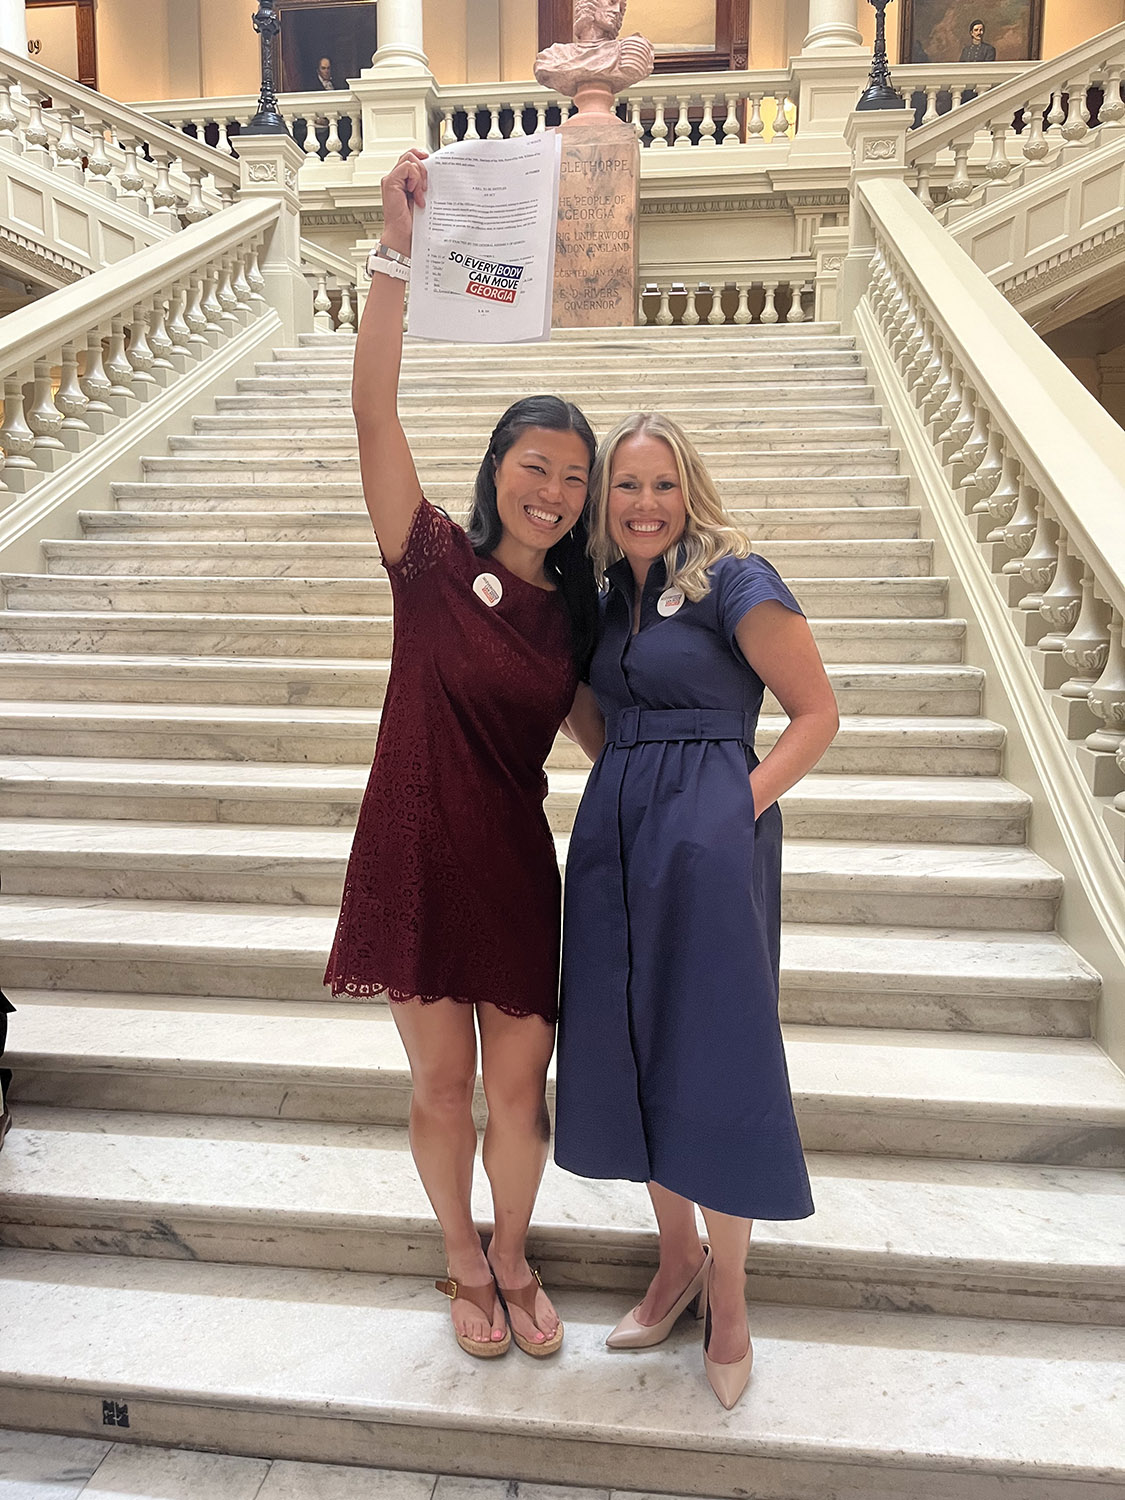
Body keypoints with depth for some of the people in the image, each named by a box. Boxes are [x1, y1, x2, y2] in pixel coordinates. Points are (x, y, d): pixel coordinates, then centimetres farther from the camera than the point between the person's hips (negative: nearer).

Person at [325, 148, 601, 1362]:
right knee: (440, 1088, 13)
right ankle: (463, 1265, 41)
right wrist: (397, 254, -25)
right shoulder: (433, 561, -7)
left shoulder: (575, 611, 3)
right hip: (417, 858, -2)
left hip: (516, 868, 3)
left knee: (517, 1091, 12)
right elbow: (374, 412, -18)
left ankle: (513, 1265, 41)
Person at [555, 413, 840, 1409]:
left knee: (712, 1059, 1)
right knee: (628, 1053, 11)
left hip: (710, 833, -6)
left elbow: (817, 712, -6)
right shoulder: (610, 596, 14)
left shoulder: (735, 579, -6)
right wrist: (626, 784, 7)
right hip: (615, 831, 7)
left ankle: (728, 1290, 24)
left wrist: (740, 806, -14)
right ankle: (678, 1257, 33)